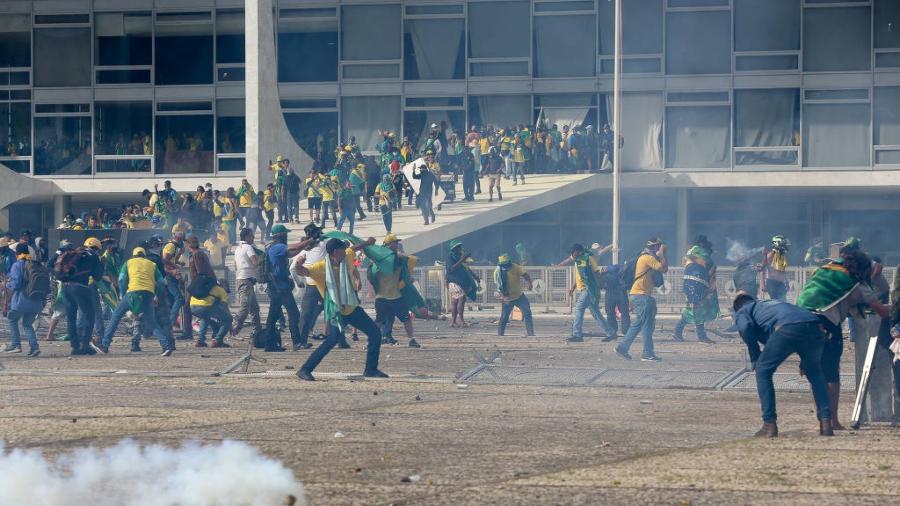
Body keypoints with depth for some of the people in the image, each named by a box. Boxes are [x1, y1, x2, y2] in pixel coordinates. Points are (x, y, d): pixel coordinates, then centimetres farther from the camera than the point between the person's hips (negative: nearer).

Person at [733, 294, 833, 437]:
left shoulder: (742, 312, 27)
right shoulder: (773, 303, 44)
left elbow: (746, 327, 3)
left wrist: (755, 357, 14)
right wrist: (805, 361, 37)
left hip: (788, 329, -5)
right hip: (814, 326, 5)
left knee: (763, 371, 14)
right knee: (815, 373, 27)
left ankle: (769, 425, 8)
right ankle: (826, 422, 18)